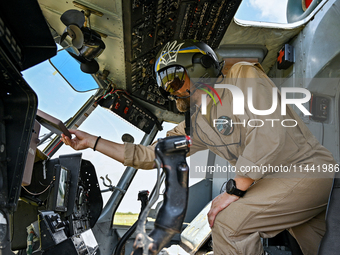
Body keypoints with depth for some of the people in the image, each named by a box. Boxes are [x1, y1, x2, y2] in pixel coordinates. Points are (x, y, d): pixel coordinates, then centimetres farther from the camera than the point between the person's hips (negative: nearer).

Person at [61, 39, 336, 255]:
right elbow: (149, 155, 13)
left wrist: (235, 190, -20)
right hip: (275, 179, 7)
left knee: (229, 220, -22)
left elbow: (268, 133, -24)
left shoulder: (243, 75, -11)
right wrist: (92, 141, 11)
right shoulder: (195, 126, 9)